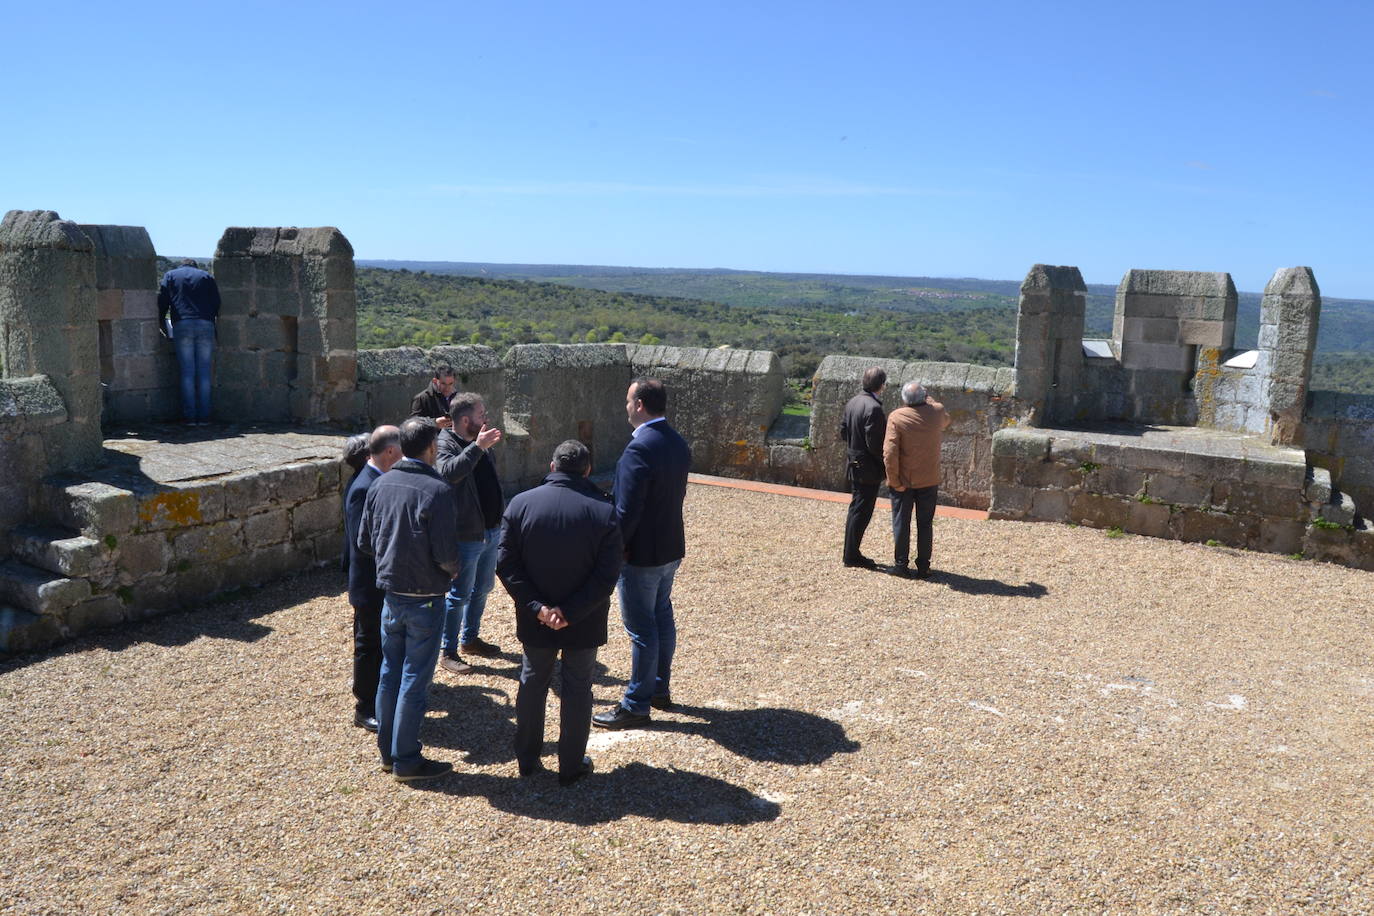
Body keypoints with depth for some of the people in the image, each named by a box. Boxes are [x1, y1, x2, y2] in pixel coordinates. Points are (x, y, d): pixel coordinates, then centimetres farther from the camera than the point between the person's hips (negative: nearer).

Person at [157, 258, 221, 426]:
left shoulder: (170, 276, 19)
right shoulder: (207, 277, 21)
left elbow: (162, 302, 10)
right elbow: (216, 304, 13)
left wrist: (162, 325, 19)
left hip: (182, 325, -1)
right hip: (205, 325, 1)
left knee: (187, 372, -1)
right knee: (204, 372, 0)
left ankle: (190, 416, -5)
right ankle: (204, 416, -2)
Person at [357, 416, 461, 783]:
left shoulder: (380, 484, -1)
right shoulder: (436, 490, -20)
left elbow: (364, 541, 6)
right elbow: (446, 555, -21)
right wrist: (452, 570, 0)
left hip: (390, 594, 6)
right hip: (424, 598, -6)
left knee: (390, 673, 17)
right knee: (414, 680, 4)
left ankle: (387, 750, 29)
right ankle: (406, 761, 14)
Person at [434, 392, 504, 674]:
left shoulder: (479, 443, 10)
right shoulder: (445, 444, -17)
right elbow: (448, 472, -40)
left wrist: (503, 512, 20)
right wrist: (477, 447, -41)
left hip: (491, 532, 9)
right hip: (466, 536, -8)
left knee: (482, 588, 20)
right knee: (459, 595, 1)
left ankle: (470, 638, 37)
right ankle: (448, 653, 13)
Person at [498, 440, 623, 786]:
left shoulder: (521, 504, -9)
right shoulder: (603, 511, -13)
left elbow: (506, 565, -11)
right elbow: (607, 575, -17)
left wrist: (537, 607, -13)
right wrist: (571, 612, -17)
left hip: (536, 619, 2)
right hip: (584, 624, -1)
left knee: (532, 683, 19)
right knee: (577, 689, 13)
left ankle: (527, 759, 32)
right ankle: (571, 766, 24)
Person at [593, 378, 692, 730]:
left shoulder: (640, 448, -25)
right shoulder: (678, 443, 4)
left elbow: (628, 510, -25)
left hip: (641, 554, -9)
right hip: (671, 548, 9)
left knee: (641, 628, 1)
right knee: (662, 617, 20)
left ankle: (636, 705, 12)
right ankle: (660, 689, 35)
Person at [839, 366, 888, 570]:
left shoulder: (852, 402, 6)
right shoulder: (873, 408, -21)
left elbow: (843, 432, 12)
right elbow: (875, 443, -22)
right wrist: (886, 463, -10)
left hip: (854, 465, 9)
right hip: (868, 469, -9)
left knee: (856, 509, 17)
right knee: (862, 511, 0)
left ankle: (851, 553, 24)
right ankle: (852, 555, 6)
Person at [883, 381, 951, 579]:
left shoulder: (896, 418, -13)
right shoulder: (937, 412, -5)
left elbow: (889, 453, -18)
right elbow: (946, 421, 22)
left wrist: (894, 480, -10)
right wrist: (927, 400, 25)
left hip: (903, 481, -2)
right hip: (929, 481, 2)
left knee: (901, 523, 8)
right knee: (925, 524, 10)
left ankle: (901, 564, 11)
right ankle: (923, 567, 12)